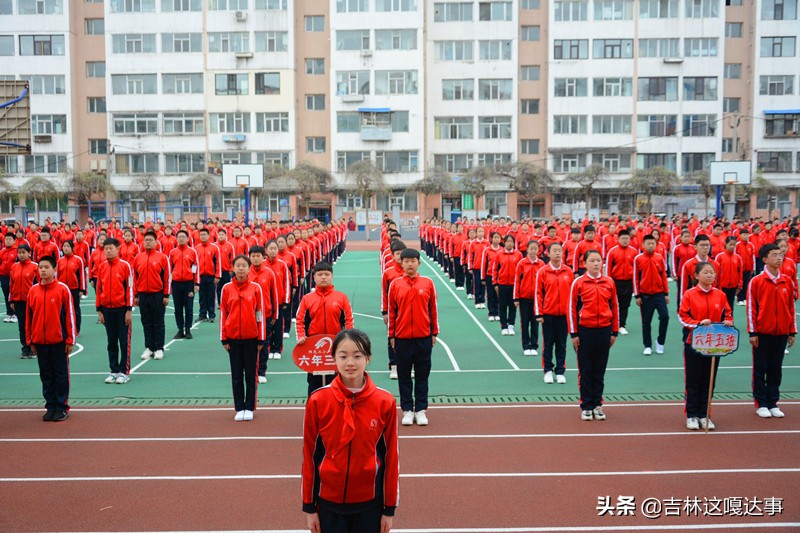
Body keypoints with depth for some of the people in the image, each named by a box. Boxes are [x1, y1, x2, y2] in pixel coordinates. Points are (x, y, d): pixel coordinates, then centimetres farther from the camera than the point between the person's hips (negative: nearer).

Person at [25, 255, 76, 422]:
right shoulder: (33, 291, 4)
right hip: (39, 341, 4)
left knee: (61, 375, 4)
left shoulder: (63, 289, -6)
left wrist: (70, 340, -6)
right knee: (46, 375, 11)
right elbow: (28, 316, 9)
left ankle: (62, 407, 14)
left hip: (58, 340, -4)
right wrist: (30, 340, 7)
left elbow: (70, 315, -5)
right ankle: (51, 406, 20)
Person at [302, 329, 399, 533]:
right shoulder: (317, 401, -7)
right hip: (328, 501, 0)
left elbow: (391, 456, -1)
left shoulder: (385, 402, -7)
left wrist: (389, 509, 2)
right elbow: (309, 455, -1)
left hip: (369, 502, 0)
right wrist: (309, 507, 3)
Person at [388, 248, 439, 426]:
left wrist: (434, 333, 6)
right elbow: (391, 311, 4)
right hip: (402, 338, 0)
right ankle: (407, 410, 16)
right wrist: (391, 336, 4)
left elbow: (433, 309, 6)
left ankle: (421, 410, 16)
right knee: (404, 375, 7)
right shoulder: (395, 284, 0)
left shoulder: (428, 283, 1)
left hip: (424, 337, 0)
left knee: (422, 375, 7)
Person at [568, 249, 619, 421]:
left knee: (600, 370, 9)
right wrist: (574, 333, -4)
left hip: (604, 330, 2)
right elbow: (572, 308, -2)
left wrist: (615, 331, 7)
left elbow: (615, 307, 9)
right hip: (585, 330, -2)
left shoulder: (609, 282, 4)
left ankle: (597, 405, 19)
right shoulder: (578, 282, -3)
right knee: (585, 370, 4)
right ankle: (586, 406, 13)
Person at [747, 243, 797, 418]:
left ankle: (773, 403, 19)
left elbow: (791, 307, 9)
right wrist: (752, 332, -8)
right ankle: (761, 404, 13)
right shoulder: (756, 281, -6)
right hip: (762, 332, -3)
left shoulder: (787, 281, 5)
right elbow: (751, 308, -6)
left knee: (776, 369, 9)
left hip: (781, 333, 3)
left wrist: (792, 332, 8)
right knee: (760, 369, 4)